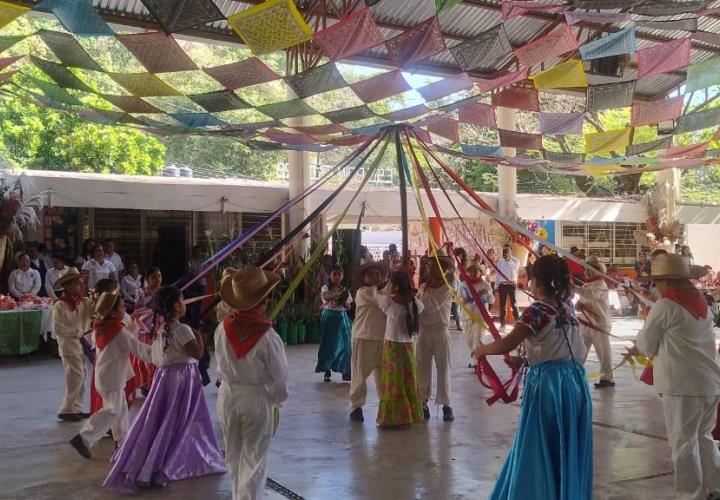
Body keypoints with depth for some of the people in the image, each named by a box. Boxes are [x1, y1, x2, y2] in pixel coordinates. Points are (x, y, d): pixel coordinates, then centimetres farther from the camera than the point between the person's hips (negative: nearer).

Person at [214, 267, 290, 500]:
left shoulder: (222, 330, -11)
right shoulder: (268, 336, -21)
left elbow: (221, 368, 1)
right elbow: (280, 376, -13)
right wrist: (277, 400, 6)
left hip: (228, 396, 4)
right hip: (257, 399, -4)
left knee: (234, 456, 23)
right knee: (254, 459, 9)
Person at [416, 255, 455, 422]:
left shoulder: (447, 289, -7)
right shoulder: (423, 287, 9)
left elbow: (432, 306, -19)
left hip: (440, 333, -4)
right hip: (423, 332, 5)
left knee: (443, 368, 0)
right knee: (422, 369, 7)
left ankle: (446, 405, 6)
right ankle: (422, 403, 15)